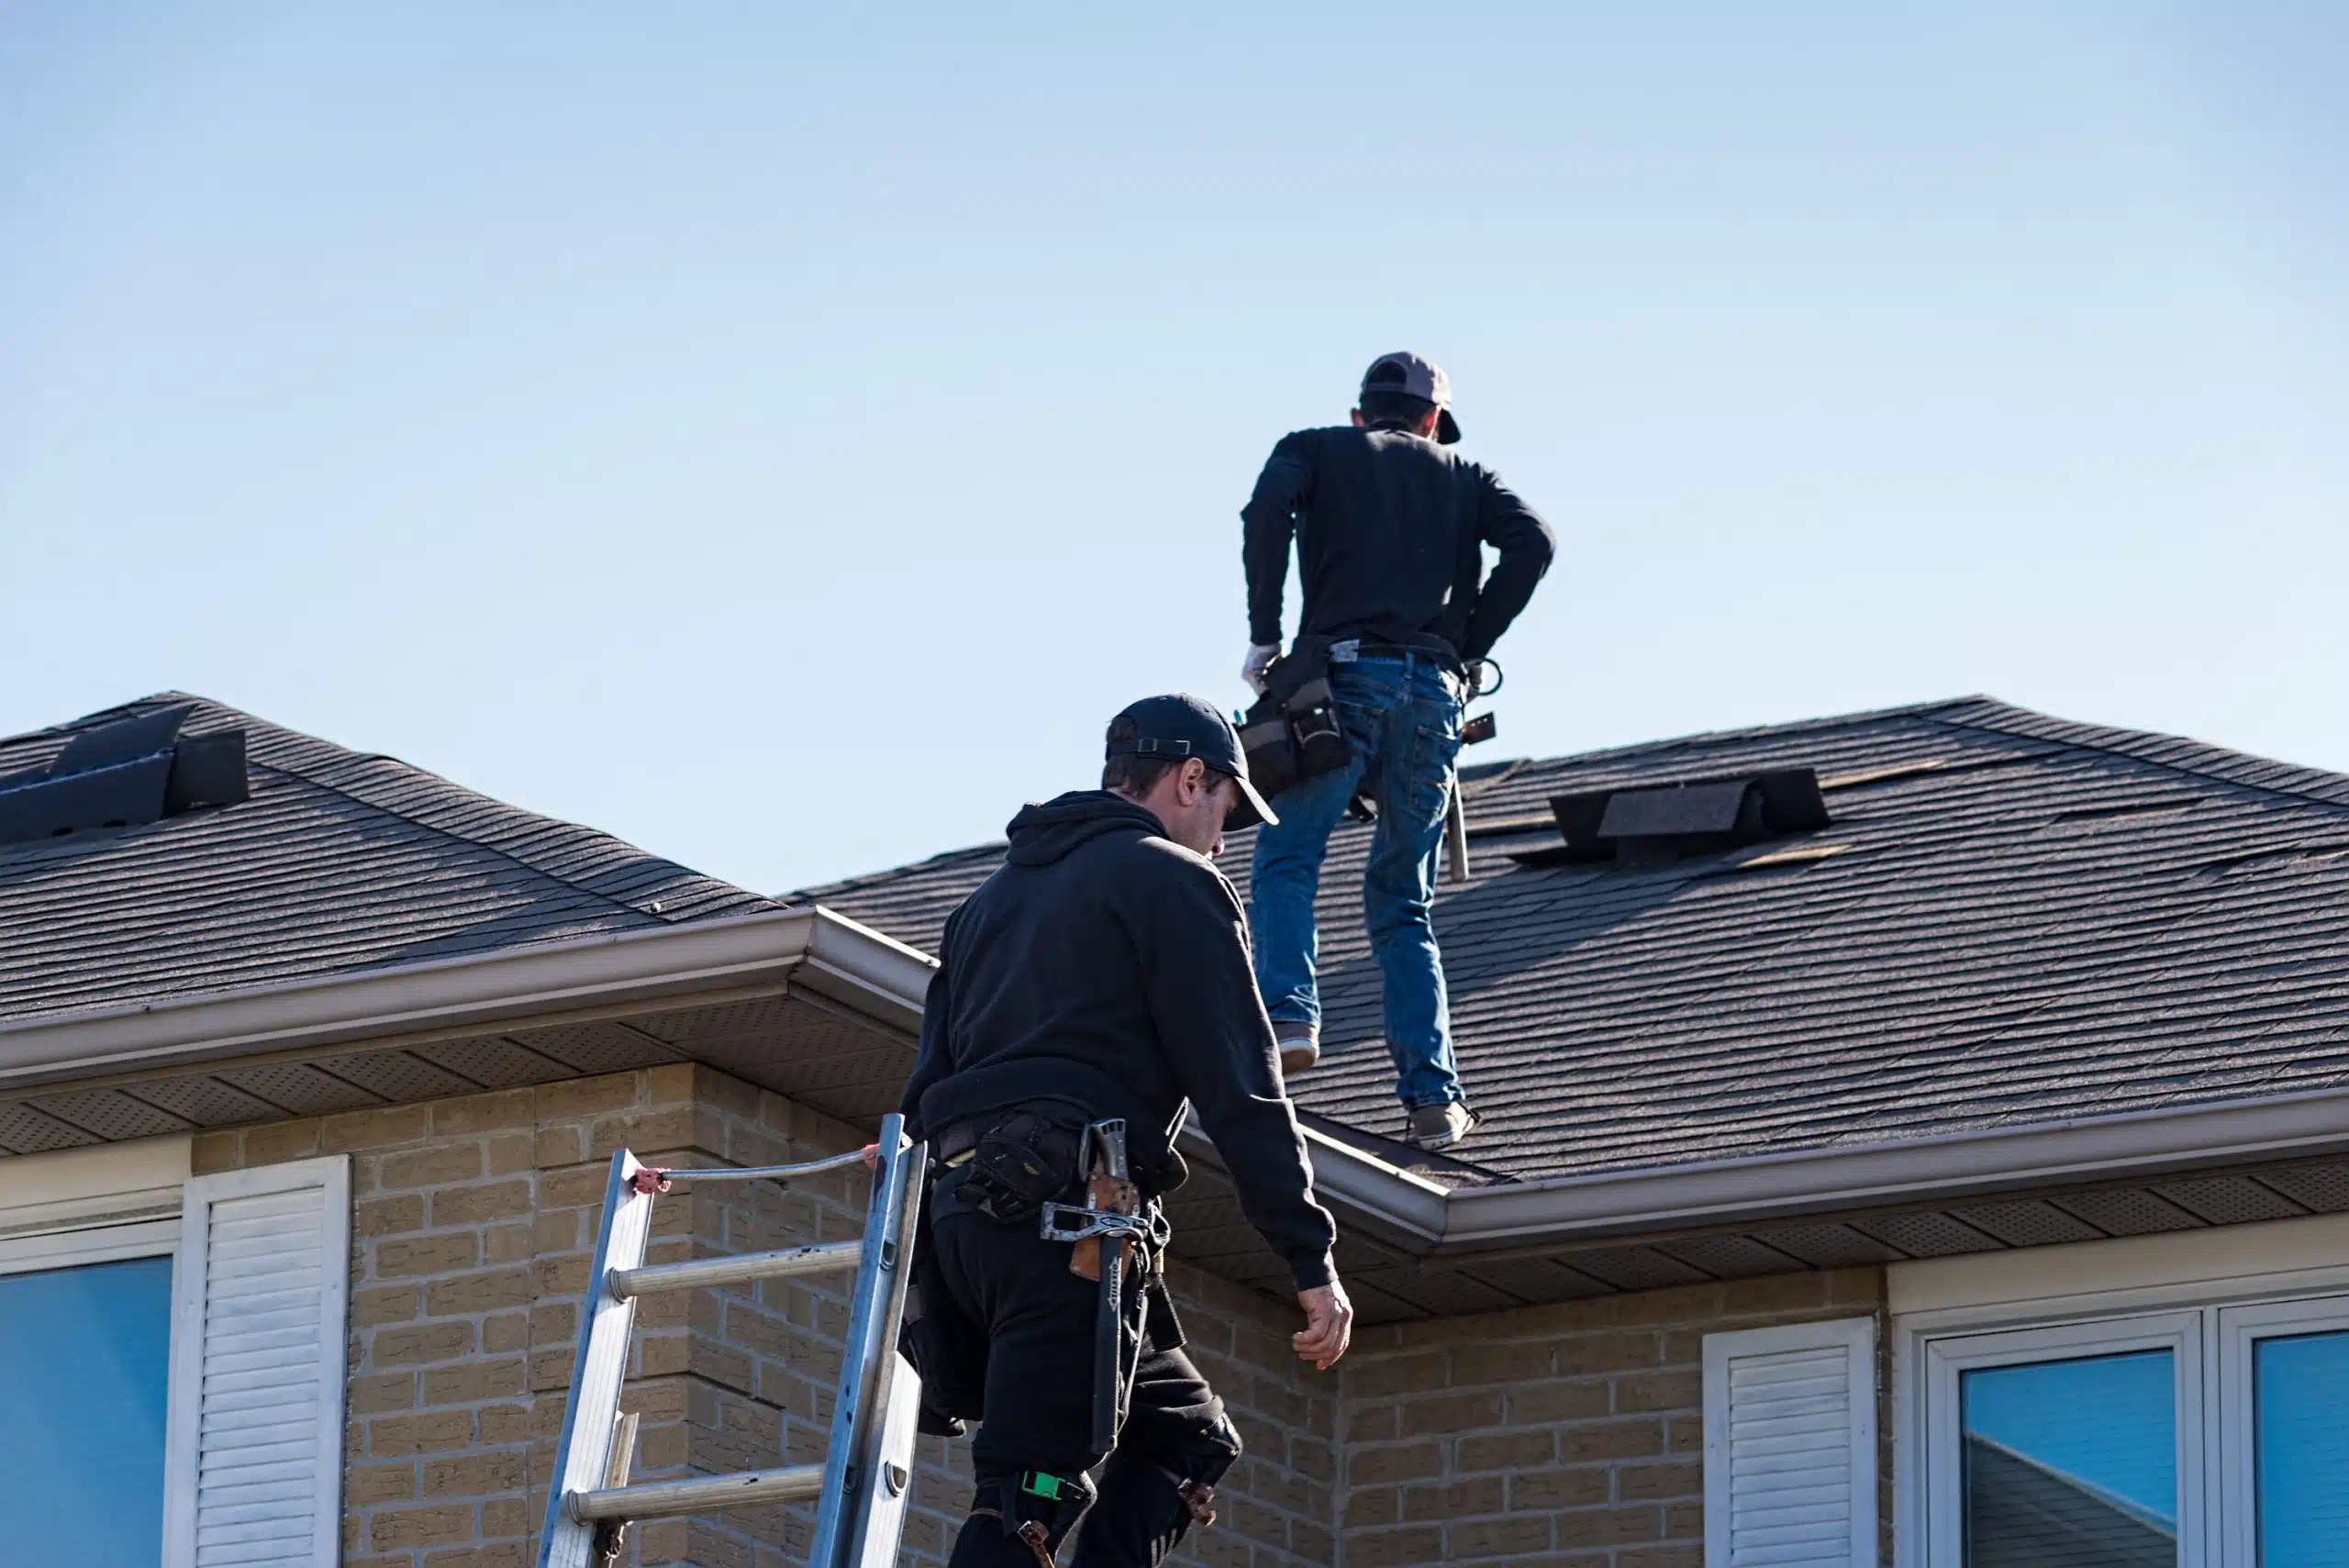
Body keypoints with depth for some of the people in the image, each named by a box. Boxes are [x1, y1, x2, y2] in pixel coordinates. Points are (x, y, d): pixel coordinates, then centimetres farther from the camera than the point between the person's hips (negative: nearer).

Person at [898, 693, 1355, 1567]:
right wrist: (1311, 1259, -8)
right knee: (1030, 1491, -15)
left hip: (958, 1209, 8)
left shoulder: (994, 896, 27)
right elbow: (1239, 1085, -6)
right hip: (1065, 1214, -8)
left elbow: (926, 1084, 24)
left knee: (1184, 1431, 16)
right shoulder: (1173, 881, 3)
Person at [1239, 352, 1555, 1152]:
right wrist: (1469, 651, 8)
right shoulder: (1460, 474, 24)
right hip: (1433, 695, 2)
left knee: (1285, 864, 4)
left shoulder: (1314, 450, 18)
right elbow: (1532, 541, 5)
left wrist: (1264, 637, 0)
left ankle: (1288, 1016, -22)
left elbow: (1268, 510, -5)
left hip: (1342, 674, -2)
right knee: (1403, 902, 9)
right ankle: (1432, 1094, -2)